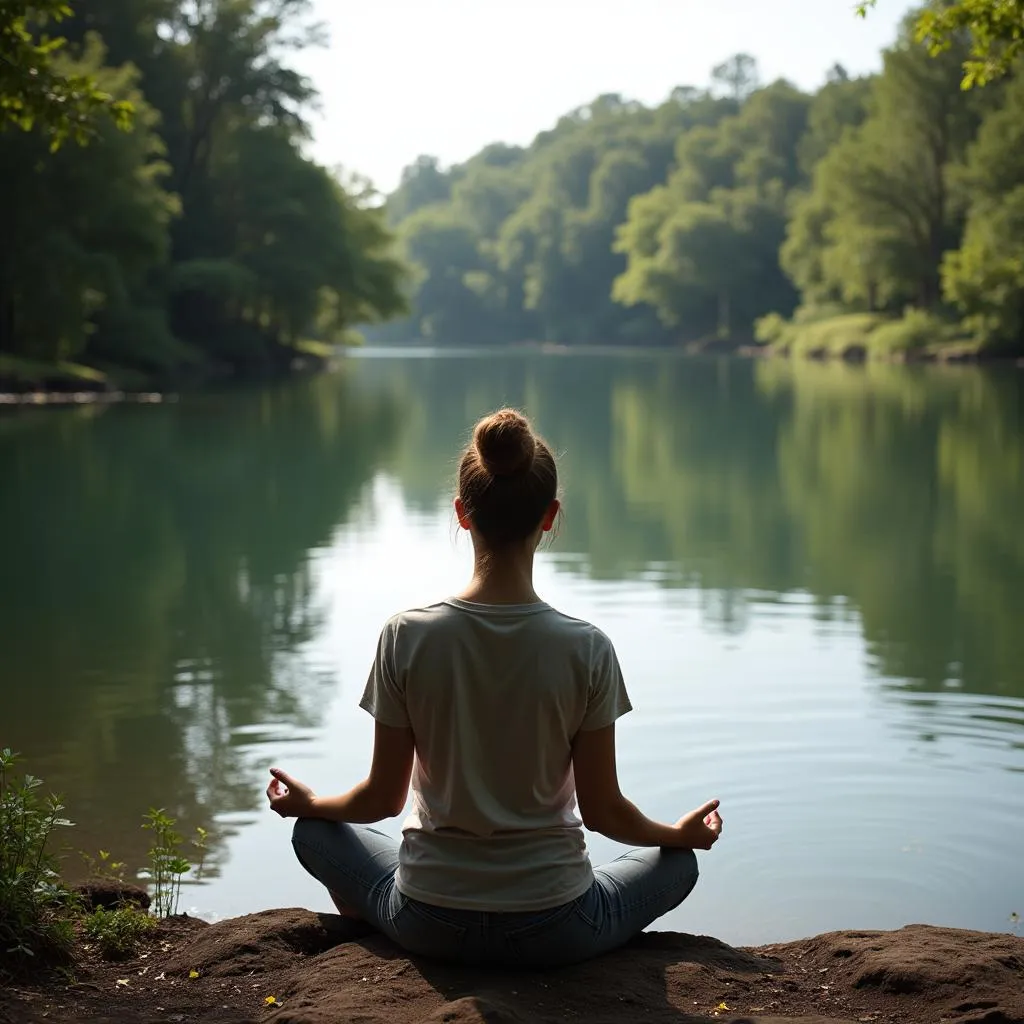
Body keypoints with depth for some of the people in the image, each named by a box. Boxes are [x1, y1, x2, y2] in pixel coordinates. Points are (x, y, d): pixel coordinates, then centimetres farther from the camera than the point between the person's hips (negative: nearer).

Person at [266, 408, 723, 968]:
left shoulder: (407, 636, -15)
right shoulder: (586, 649, -17)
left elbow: (382, 798, -6)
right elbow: (603, 810, -8)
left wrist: (308, 803, 17)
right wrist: (682, 833, 13)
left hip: (429, 923, 1)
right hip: (554, 931, -1)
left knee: (316, 832, 28)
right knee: (676, 862, 27)